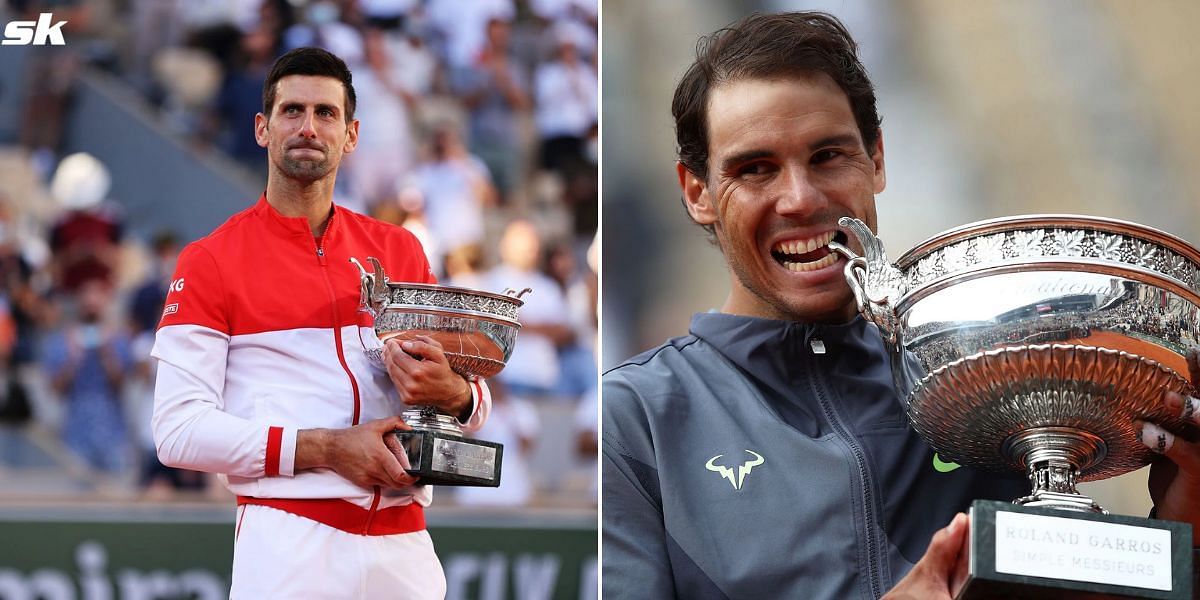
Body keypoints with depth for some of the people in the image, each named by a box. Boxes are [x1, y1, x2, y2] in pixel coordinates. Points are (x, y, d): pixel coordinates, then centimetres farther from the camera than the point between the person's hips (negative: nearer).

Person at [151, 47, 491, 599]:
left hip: (404, 546, 4)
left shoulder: (400, 251, 13)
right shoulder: (210, 260, 0)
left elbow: (475, 404, 14)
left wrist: (455, 397, -11)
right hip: (288, 544, -4)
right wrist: (326, 450, -17)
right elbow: (179, 430, -9)